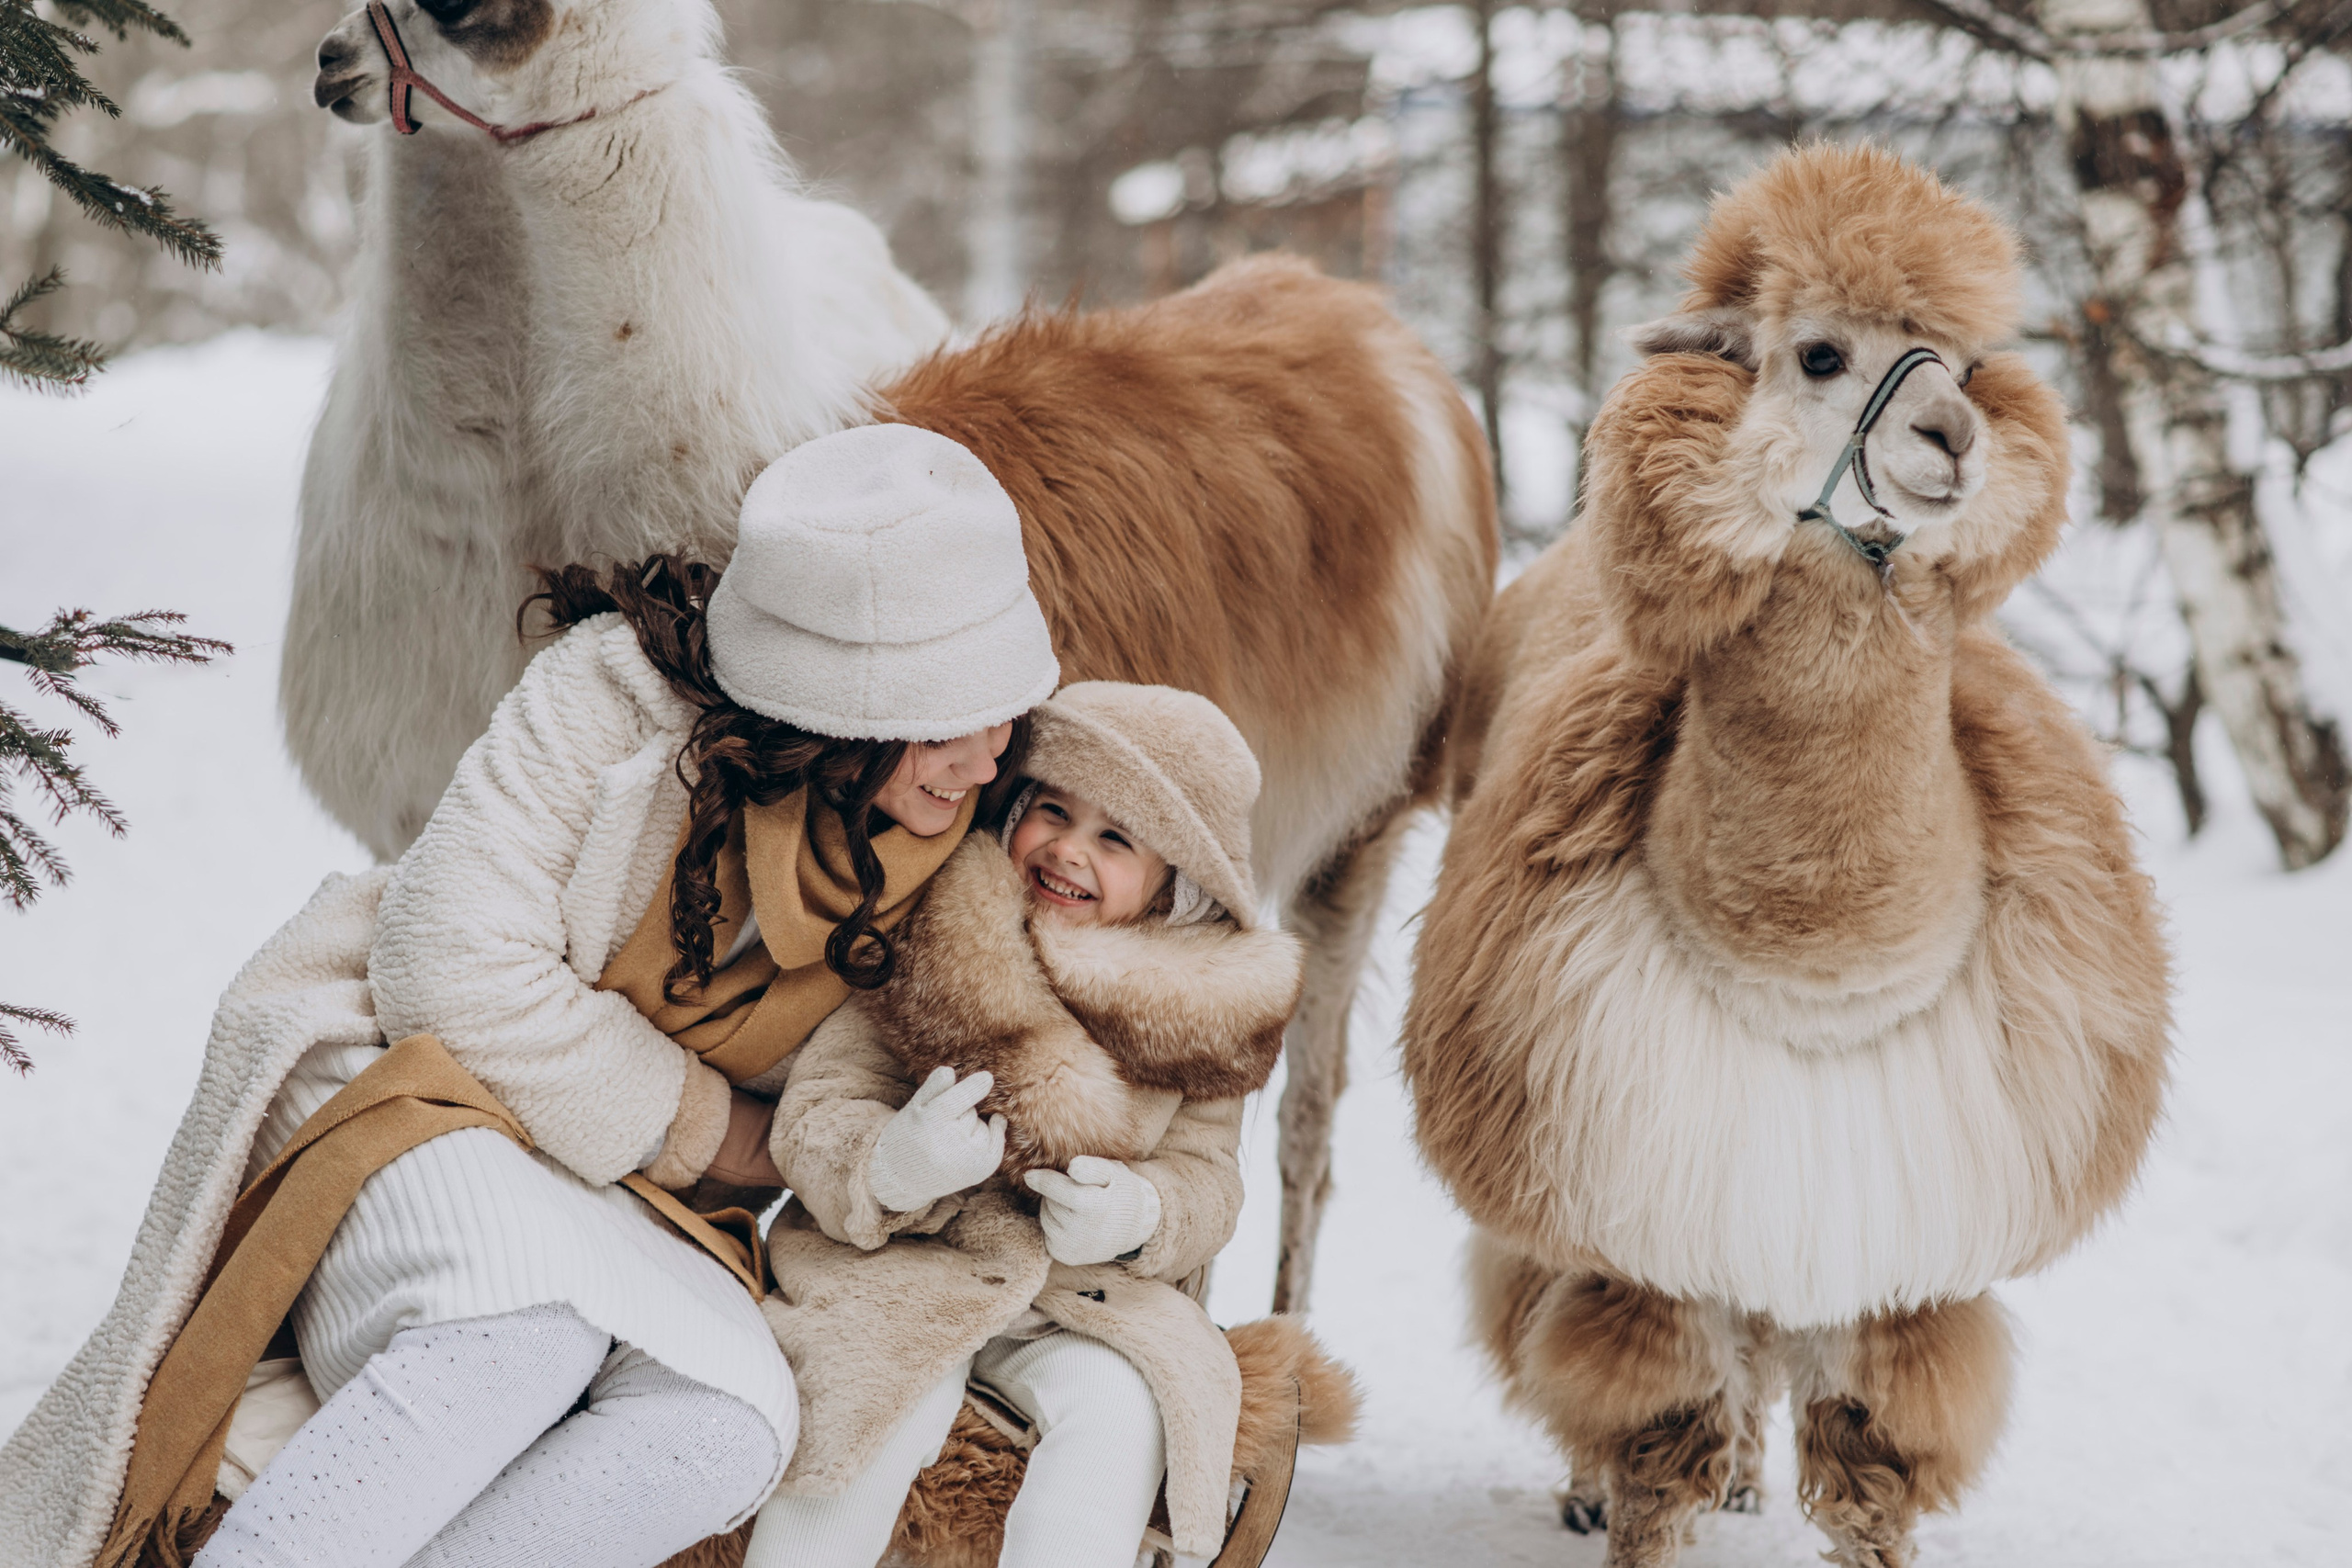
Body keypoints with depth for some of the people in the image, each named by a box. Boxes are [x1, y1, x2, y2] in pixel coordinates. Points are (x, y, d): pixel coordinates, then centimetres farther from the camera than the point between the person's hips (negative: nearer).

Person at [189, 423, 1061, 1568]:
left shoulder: (943, 851, -2)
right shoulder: (625, 692, -17)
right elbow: (458, 972, -18)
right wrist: (703, 1129, -12)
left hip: (621, 1215, 4)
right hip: (409, 1097, -4)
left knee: (736, 1419, -30)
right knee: (536, 1323, -39)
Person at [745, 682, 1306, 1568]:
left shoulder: (1204, 1004, 0)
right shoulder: (930, 946, -7)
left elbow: (1205, 1173, 5)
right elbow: (813, 1114, -9)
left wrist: (1139, 1216, -20)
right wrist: (890, 1167, -32)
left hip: (1089, 1294, 2)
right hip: (900, 1274, -2)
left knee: (1117, 1405, -27)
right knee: (898, 1400, -30)